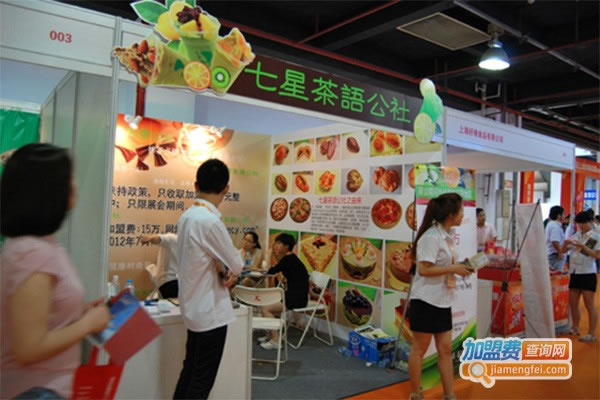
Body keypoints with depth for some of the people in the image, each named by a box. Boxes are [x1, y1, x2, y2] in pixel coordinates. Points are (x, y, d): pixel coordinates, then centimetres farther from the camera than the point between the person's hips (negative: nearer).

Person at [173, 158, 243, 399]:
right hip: (210, 310, -8)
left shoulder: (187, 217, 3)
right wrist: (231, 271, 7)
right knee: (202, 379, 5)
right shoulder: (210, 221, -24)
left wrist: (224, 271, -4)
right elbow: (237, 265, -15)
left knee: (190, 371, 20)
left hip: (195, 307, 8)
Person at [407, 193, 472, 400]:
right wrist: (454, 269, -20)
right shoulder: (431, 237, -19)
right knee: (420, 349, 7)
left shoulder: (448, 235, 10)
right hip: (425, 301, -9)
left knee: (445, 349, 12)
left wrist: (459, 267, 4)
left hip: (443, 301, 9)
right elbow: (424, 269, -24)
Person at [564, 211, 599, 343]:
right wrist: (566, 243, -9)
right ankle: (575, 328, 27)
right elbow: (563, 250, 11)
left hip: (588, 274, -6)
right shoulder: (576, 235, 10)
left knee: (589, 305, -1)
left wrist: (583, 247, -22)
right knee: (573, 303, 12)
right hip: (575, 273, 6)